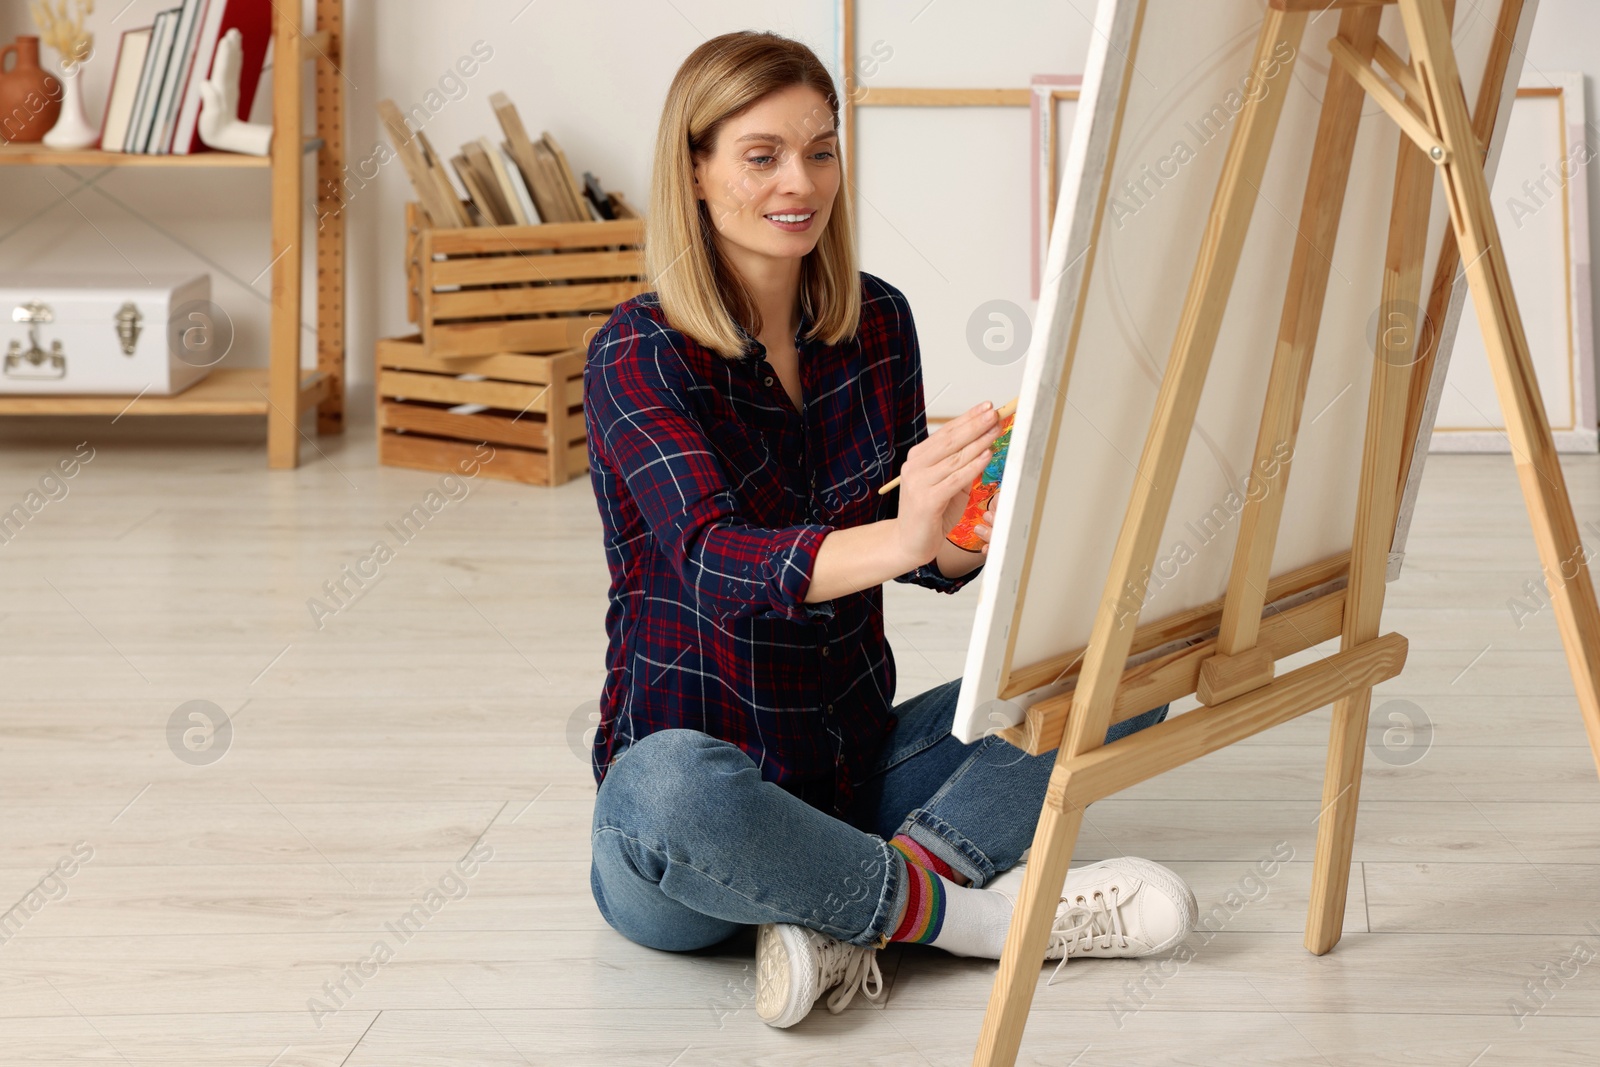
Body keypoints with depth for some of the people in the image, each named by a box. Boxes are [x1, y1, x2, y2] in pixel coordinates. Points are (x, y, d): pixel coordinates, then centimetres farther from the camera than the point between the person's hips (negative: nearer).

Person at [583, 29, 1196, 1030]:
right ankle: (973, 909, -19)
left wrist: (980, 519, -20)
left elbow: (936, 555, 6)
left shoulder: (876, 320, 4)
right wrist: (899, 538, -48)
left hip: (857, 762, 6)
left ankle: (843, 913, -23)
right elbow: (715, 561, -29)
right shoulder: (640, 356, -13)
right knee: (666, 792, -41)